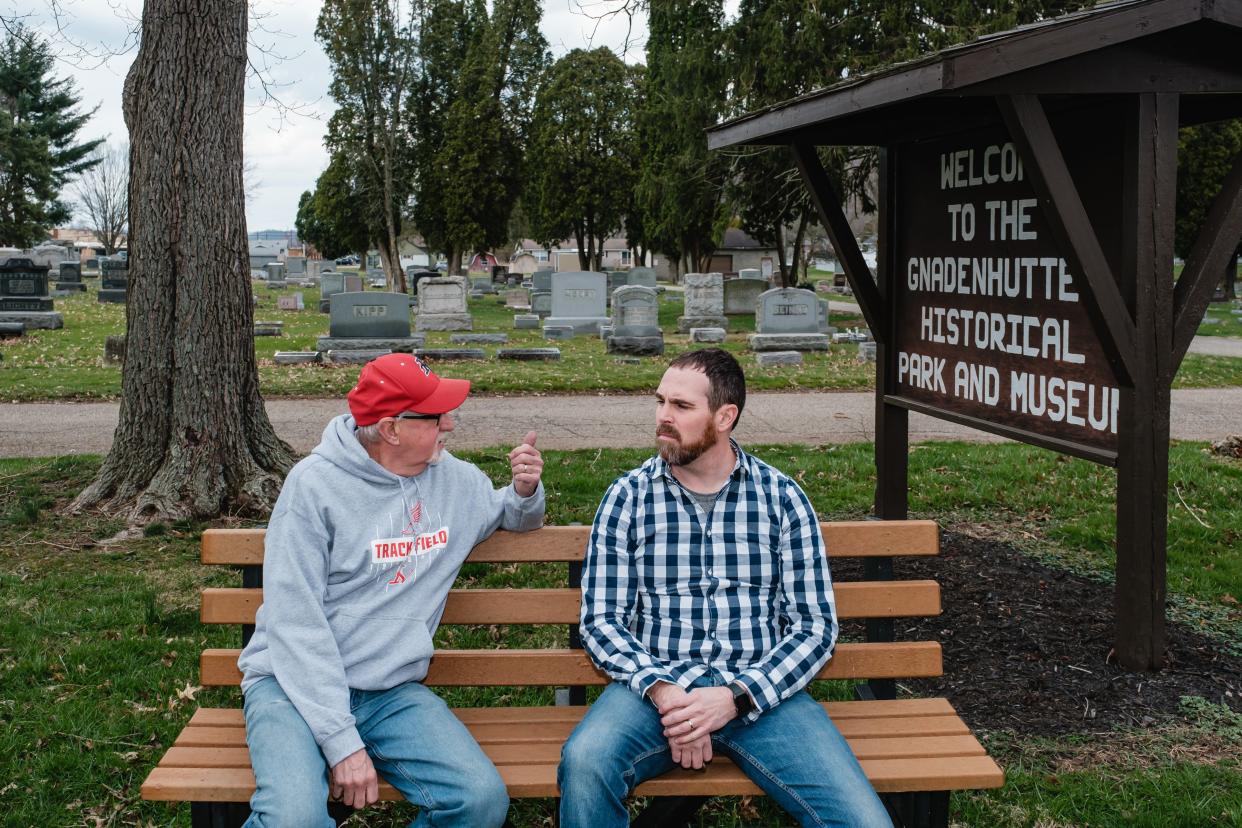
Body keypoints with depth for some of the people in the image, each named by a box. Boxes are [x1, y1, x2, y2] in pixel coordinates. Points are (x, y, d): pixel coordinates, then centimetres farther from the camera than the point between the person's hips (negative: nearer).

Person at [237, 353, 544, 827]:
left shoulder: (454, 479, 7)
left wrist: (525, 492, 2)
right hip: (295, 683, -4)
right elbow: (295, 623, -15)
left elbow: (511, 516, 29)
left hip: (391, 692, 5)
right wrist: (342, 742, -22)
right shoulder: (315, 484, -10)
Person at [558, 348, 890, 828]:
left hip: (761, 692, 0)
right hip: (656, 685, 0)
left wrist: (735, 696, -12)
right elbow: (601, 620, 3)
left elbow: (815, 626, 2)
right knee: (585, 762, -33)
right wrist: (662, 692, -15)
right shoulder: (628, 497, 6)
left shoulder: (782, 498, 5)